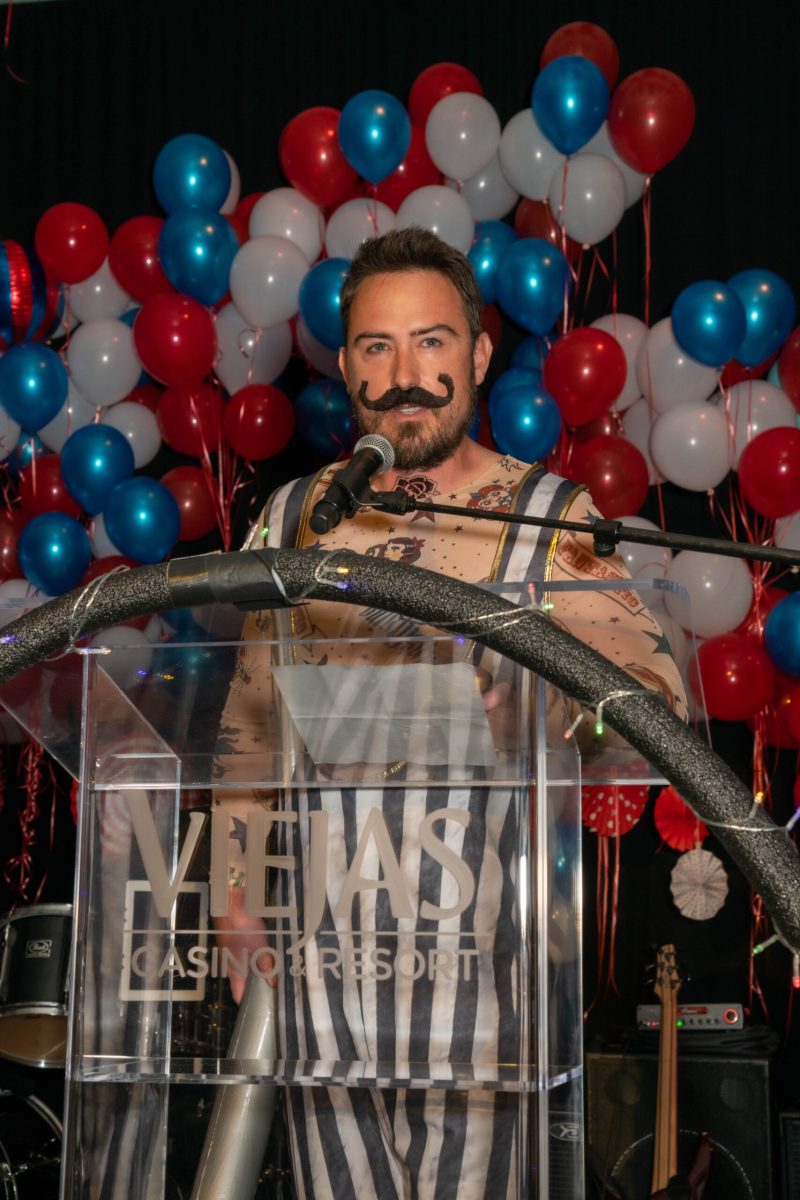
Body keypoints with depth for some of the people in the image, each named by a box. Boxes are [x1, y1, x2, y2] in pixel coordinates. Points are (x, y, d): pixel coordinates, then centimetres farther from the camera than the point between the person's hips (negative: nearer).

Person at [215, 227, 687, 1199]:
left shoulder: (550, 519, -1)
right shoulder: (291, 520, 9)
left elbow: (660, 700, -7)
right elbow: (243, 720, 14)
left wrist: (522, 704, -25)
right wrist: (237, 890, 8)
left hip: (478, 944, -2)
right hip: (319, 943, 3)